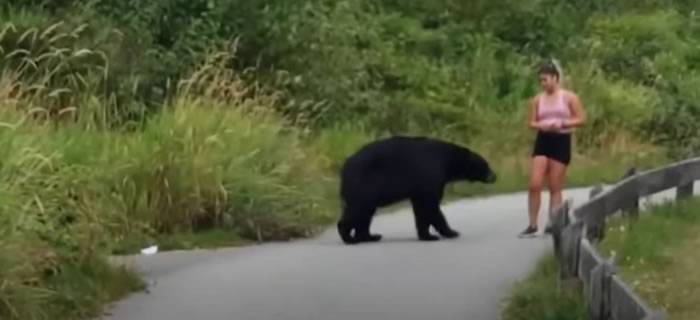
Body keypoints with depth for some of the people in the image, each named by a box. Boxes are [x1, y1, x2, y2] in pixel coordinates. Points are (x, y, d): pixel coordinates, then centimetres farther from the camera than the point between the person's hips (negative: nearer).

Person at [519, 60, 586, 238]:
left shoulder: (569, 97, -2)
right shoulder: (537, 99, 5)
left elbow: (581, 119, -4)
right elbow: (531, 122, 9)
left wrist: (561, 124, -17)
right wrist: (541, 125, -13)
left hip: (561, 141, -2)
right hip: (542, 141, 3)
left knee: (555, 187, 2)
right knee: (535, 185, -7)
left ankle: (552, 225, 9)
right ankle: (532, 225, 0)